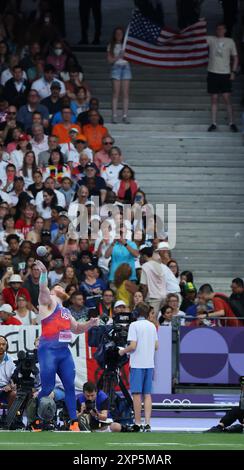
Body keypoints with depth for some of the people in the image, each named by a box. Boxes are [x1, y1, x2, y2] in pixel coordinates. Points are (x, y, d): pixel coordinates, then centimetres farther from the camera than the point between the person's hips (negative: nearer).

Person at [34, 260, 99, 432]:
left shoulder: (66, 311, 25)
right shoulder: (48, 301, 4)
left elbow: (76, 329, 34)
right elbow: (43, 289, -16)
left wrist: (89, 324, 16)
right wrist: (44, 272, -33)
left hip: (64, 350, 7)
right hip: (48, 349, -7)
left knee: (70, 386, 2)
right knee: (47, 388, -6)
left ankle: (74, 423, 4)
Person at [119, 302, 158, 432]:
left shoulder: (134, 325, -8)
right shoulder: (152, 326, 9)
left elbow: (133, 346, -14)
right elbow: (156, 346, 11)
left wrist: (123, 351, 3)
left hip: (137, 364, -5)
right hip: (150, 363, 5)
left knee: (137, 394, 0)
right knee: (147, 394, 6)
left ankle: (138, 424, 0)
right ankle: (147, 423, -2)